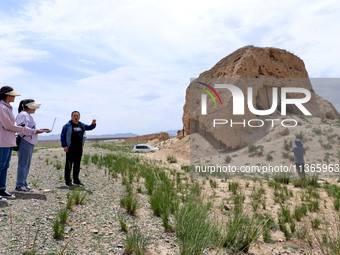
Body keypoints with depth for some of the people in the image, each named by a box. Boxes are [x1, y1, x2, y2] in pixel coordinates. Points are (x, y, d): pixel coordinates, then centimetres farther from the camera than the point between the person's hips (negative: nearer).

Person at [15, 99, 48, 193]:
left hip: (29, 143, 10)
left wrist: (41, 130, 20)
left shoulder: (28, 115, 22)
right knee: (23, 164, -7)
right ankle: (19, 186, -3)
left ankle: (23, 184, 20)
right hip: (25, 142, -10)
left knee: (26, 165, 13)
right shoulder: (23, 115, -10)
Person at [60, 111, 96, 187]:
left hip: (79, 148, 5)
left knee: (77, 165, 10)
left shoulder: (81, 125, 15)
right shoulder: (67, 126, -2)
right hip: (70, 148, -5)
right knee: (69, 164, -2)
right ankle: (68, 181, 6)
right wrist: (64, 146, -12)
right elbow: (62, 136, -3)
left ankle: (76, 180, 19)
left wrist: (93, 124, 1)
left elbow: (90, 127, 23)